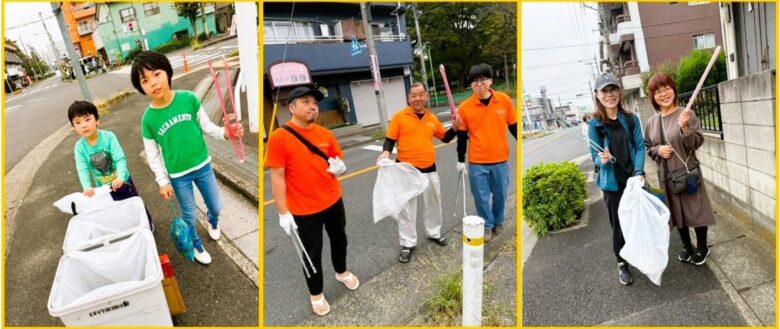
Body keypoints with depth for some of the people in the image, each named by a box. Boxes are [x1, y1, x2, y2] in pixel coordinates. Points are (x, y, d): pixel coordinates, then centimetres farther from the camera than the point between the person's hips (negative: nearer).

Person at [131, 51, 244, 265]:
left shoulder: (188, 99, -15)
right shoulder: (148, 119, -16)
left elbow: (206, 126, -3)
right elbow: (152, 155, -6)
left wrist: (224, 133, -20)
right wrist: (163, 181, -5)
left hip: (202, 165, 2)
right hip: (178, 175, -2)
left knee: (215, 206, 19)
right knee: (190, 215, 15)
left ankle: (213, 222, 55)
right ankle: (196, 246, 42)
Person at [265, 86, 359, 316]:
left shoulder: (325, 134, 0)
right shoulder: (278, 137, -15)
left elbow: (339, 162, 10)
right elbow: (277, 178, -14)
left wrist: (341, 167, -15)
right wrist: (283, 212, -15)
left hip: (333, 201, 5)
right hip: (304, 210, -5)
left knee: (339, 240, 24)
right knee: (312, 252, 11)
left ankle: (342, 272, 52)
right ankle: (316, 294, 35)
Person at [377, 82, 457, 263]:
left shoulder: (432, 118, 5)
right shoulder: (399, 116, -7)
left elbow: (445, 138, 15)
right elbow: (390, 139, -6)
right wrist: (386, 152, -26)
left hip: (429, 168, 4)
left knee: (434, 202, 19)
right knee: (407, 207, 4)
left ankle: (433, 232, 41)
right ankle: (408, 244, 18)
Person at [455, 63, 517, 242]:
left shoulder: (504, 100, -5)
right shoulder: (464, 107, -7)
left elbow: (514, 127, 6)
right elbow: (462, 136, 1)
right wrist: (460, 160, 4)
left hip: (500, 159, 1)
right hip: (477, 162, -1)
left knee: (500, 194, 15)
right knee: (481, 196, 8)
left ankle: (498, 222, 40)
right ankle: (487, 225, 30)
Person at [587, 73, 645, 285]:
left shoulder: (631, 119, 0)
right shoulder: (594, 124, -7)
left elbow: (640, 147, -1)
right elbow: (595, 155, -4)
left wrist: (639, 172, -15)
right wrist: (602, 160, -27)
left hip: (634, 178, 2)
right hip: (612, 182, -2)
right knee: (619, 224, 8)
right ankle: (622, 264, 26)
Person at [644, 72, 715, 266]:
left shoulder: (686, 114, -10)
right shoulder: (652, 121, 2)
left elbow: (697, 143, -15)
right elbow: (647, 147, 11)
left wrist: (685, 128, -31)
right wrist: (658, 150, -10)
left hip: (687, 171, -4)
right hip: (666, 175, 4)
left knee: (695, 210, 7)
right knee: (676, 212, 16)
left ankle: (702, 247, 29)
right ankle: (687, 246, 36)